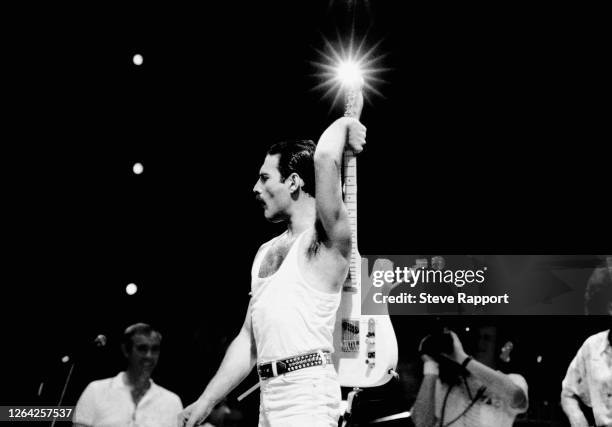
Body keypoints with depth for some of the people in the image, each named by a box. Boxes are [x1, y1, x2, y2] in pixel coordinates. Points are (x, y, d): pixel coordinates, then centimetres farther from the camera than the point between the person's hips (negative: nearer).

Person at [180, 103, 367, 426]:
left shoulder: (327, 240, -6)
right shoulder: (266, 252, 17)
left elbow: (325, 158, -23)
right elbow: (249, 339, 18)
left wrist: (345, 124, -3)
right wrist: (206, 401, 15)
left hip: (308, 399, -7)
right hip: (269, 400, 8)